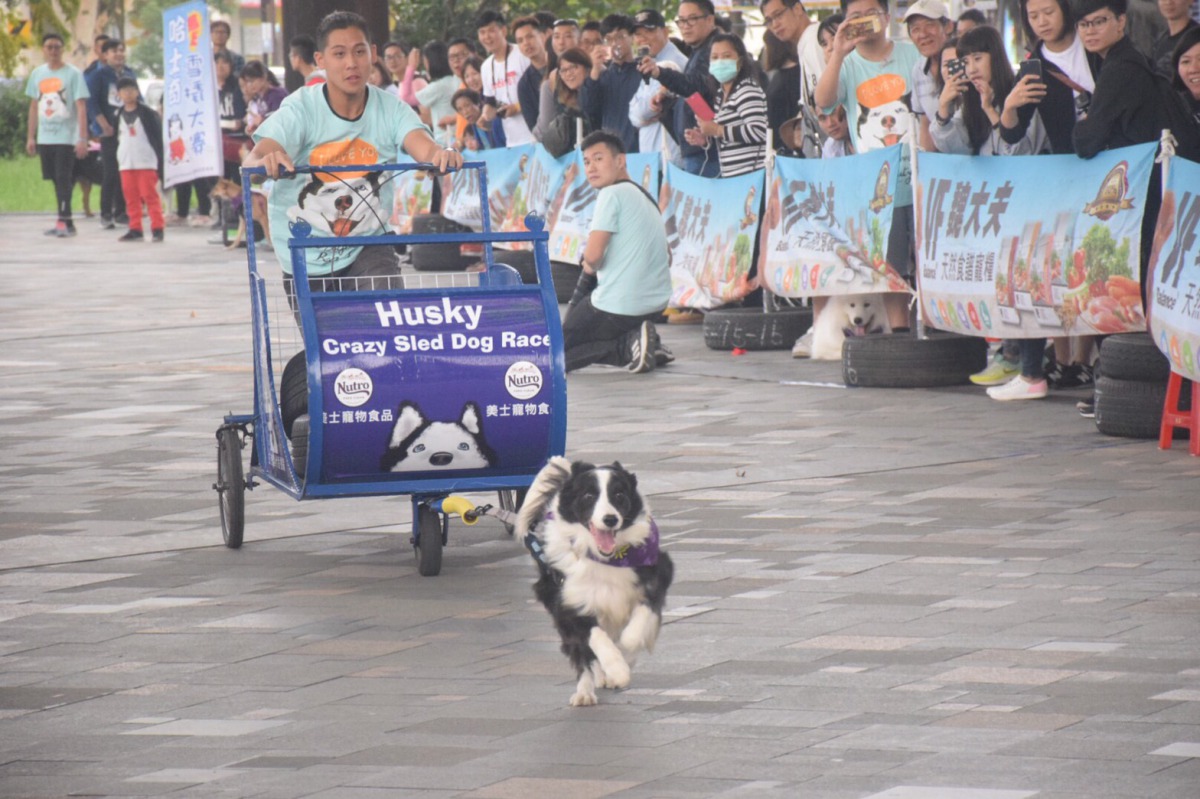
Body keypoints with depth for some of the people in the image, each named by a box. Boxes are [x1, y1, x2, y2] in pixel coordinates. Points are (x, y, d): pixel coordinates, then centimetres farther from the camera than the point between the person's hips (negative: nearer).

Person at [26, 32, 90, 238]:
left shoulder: (73, 74, -5)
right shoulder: (37, 74, 10)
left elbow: (81, 107, -8)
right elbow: (34, 107, 16)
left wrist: (82, 138, -14)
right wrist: (30, 137, 14)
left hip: (66, 136, -5)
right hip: (45, 137, 5)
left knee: (63, 179, -11)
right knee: (56, 180, 8)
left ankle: (64, 220, -11)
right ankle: (65, 222, 13)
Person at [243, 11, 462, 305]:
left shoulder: (390, 110, -10)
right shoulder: (301, 109, -15)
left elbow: (424, 148, -27)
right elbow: (254, 160, -29)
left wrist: (441, 154, -52)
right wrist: (264, 162, -55)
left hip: (367, 245, 0)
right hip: (306, 259, 0)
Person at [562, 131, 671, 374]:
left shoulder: (613, 194, -11)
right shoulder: (646, 197, 17)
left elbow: (593, 256, -21)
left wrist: (591, 265, 4)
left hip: (620, 307, -8)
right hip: (657, 302, 9)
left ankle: (627, 346, -12)